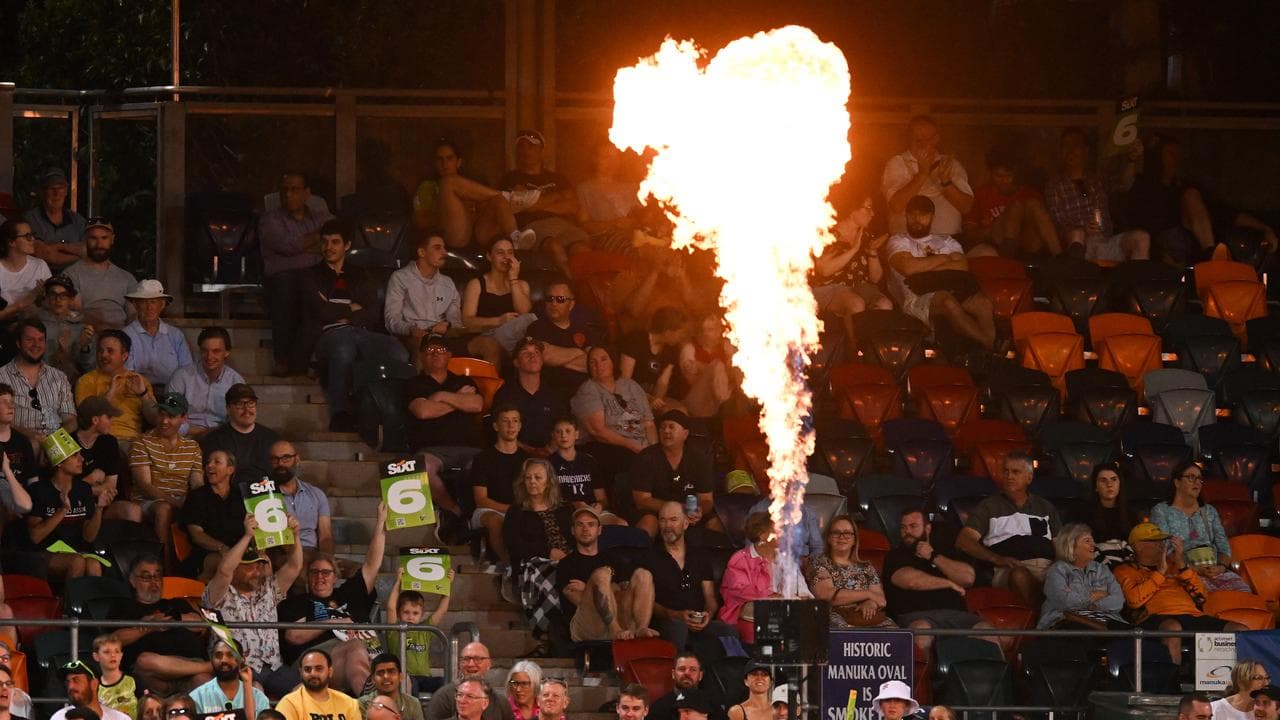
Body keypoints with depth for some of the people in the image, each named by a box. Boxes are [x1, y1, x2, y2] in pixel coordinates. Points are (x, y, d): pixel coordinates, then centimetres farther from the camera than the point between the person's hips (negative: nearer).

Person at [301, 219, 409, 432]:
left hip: (362, 332, 3)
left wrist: (341, 315, -1)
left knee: (398, 353, -33)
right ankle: (340, 417, -46)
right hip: (330, 335, -3)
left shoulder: (360, 277, 29)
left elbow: (374, 314, 11)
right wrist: (352, 309, 12)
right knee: (342, 350, -44)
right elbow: (322, 311, 4)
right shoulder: (312, 277, 23)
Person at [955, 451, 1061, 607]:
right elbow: (963, 542, 8)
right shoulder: (989, 507, 20)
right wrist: (996, 559, -9)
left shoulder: (1046, 508, 29)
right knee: (1019, 575, -41)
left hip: (1048, 566, 2)